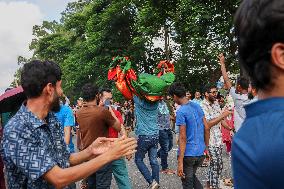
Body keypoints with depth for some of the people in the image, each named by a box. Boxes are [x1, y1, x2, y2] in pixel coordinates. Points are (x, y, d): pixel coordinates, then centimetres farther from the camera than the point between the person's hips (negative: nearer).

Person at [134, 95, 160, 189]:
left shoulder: (140, 102, -12)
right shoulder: (155, 103, 0)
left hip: (144, 136, -5)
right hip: (155, 135, 5)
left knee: (139, 160, 7)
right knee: (153, 160, 8)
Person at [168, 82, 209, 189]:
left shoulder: (181, 112, -17)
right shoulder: (197, 106, 5)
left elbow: (183, 137, -20)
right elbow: (206, 128, 9)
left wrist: (180, 162, -18)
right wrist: (206, 147, 19)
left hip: (188, 154, -7)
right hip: (200, 152, 7)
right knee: (192, 176, 27)